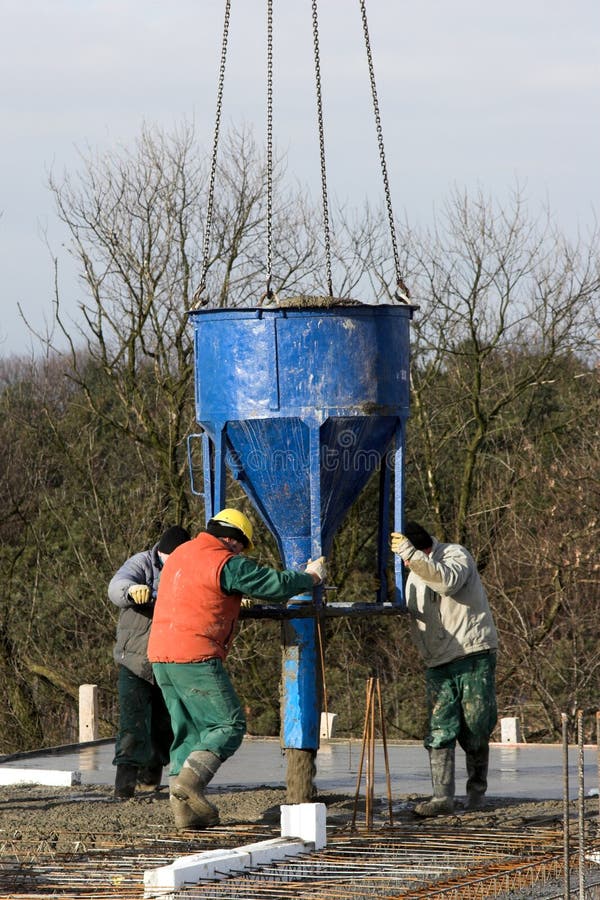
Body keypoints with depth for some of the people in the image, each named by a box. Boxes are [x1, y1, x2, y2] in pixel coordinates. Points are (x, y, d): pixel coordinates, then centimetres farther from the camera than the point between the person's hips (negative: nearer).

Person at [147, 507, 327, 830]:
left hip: (160, 653, 9)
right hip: (196, 657, -9)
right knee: (229, 724, -4)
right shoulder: (226, 564, -8)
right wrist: (311, 577, 12)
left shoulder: (179, 555, 18)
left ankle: (184, 810, 7)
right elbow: (276, 584, -5)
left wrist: (235, 598, 43)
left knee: (188, 731, 12)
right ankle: (190, 779, -23)